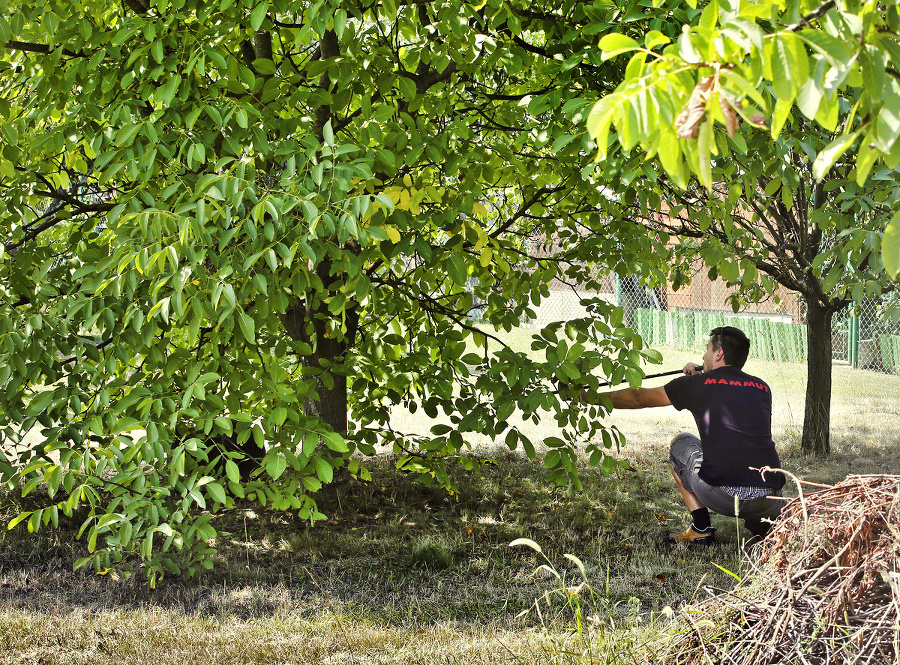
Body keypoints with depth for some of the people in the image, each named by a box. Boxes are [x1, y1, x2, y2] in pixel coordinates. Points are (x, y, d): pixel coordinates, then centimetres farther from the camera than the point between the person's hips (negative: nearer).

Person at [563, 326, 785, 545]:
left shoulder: (697, 384, 6)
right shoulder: (762, 389, 15)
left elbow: (638, 398, 18)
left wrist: (588, 397, 30)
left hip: (722, 495, -4)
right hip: (769, 501, 4)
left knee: (681, 444, 27)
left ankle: (701, 529, 18)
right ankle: (764, 525, 11)